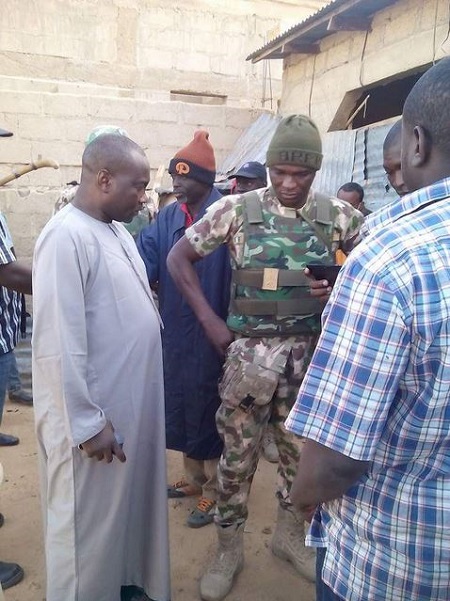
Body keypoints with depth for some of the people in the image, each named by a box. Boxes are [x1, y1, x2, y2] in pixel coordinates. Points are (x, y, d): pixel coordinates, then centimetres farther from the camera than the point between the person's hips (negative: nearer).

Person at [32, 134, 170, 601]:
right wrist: (88, 423, -18)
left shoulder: (117, 230, 7)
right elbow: (60, 344, -23)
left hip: (131, 401, 9)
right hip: (96, 413, -9)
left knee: (129, 505, 24)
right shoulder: (66, 237, -20)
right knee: (90, 523, 12)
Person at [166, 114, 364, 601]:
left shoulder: (337, 215, 0)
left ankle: (289, 534, 41)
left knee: (301, 449, 17)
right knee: (238, 451, 8)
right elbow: (178, 257, -3)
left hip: (310, 353, 3)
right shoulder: (238, 209, -6)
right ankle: (229, 549, 30)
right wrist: (209, 320, -9)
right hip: (250, 352, -2)